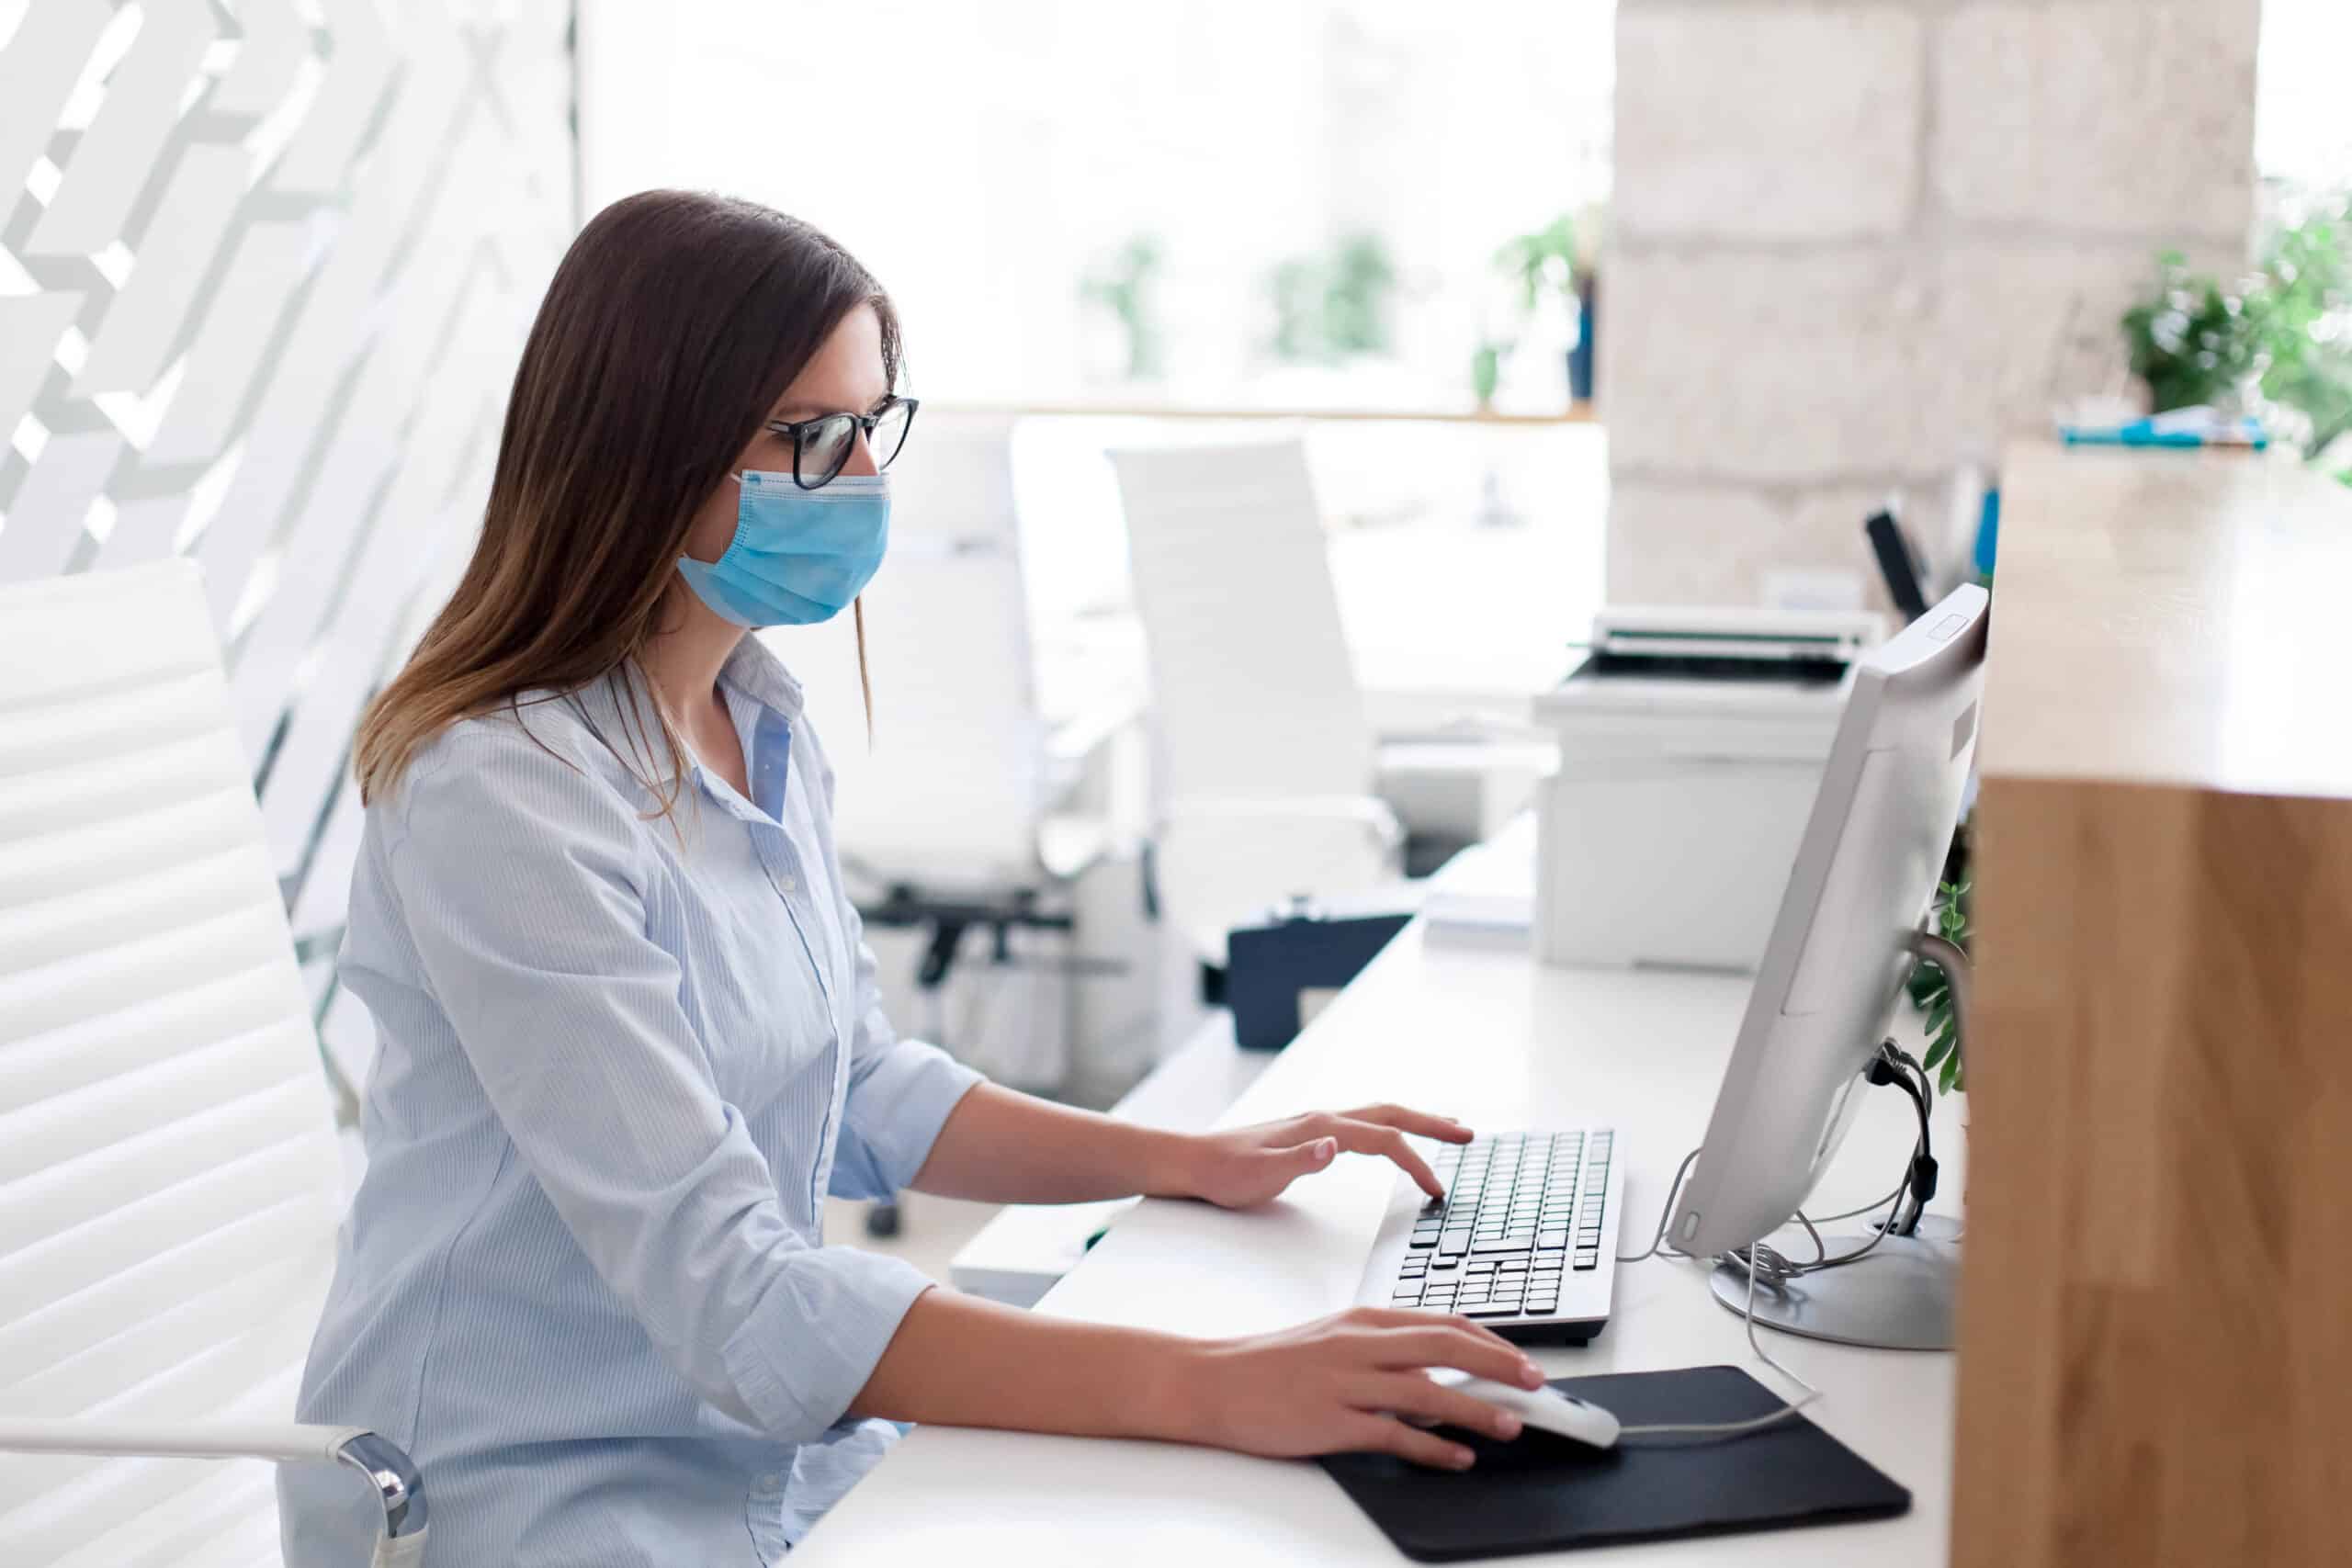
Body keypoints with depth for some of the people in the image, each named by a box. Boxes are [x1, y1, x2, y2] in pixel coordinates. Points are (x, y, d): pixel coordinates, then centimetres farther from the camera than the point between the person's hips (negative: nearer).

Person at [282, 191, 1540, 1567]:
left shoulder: (760, 724, 6)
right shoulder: (506, 794, -22)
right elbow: (735, 1303, -28)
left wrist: (1190, 1164, 4)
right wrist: (1213, 1389, -34)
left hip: (774, 1453, 8)